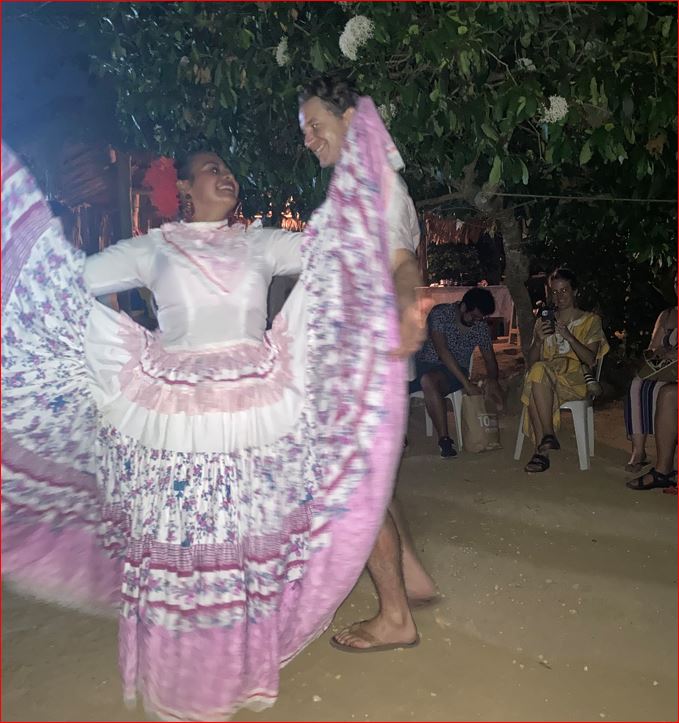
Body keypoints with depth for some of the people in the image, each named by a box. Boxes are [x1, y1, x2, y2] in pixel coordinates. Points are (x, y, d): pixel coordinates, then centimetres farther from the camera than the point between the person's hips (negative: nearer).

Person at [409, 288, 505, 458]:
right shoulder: (440, 313, -10)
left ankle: (444, 439, -32)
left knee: (428, 381, -37)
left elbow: (489, 359, 13)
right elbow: (442, 351, -19)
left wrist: (492, 380, -10)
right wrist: (467, 383, -24)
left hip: (455, 371, -1)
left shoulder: (480, 327, 2)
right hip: (425, 363, 1)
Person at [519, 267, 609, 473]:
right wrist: (538, 340, -9)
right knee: (537, 374, -34)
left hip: (575, 381, -3)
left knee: (539, 371, -34)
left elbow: (590, 360, -5)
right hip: (544, 380, 3)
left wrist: (568, 336, -17)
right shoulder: (543, 321, 20)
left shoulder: (590, 320, 11)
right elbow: (530, 363, 10)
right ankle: (545, 444, -36)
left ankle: (544, 445, -31)